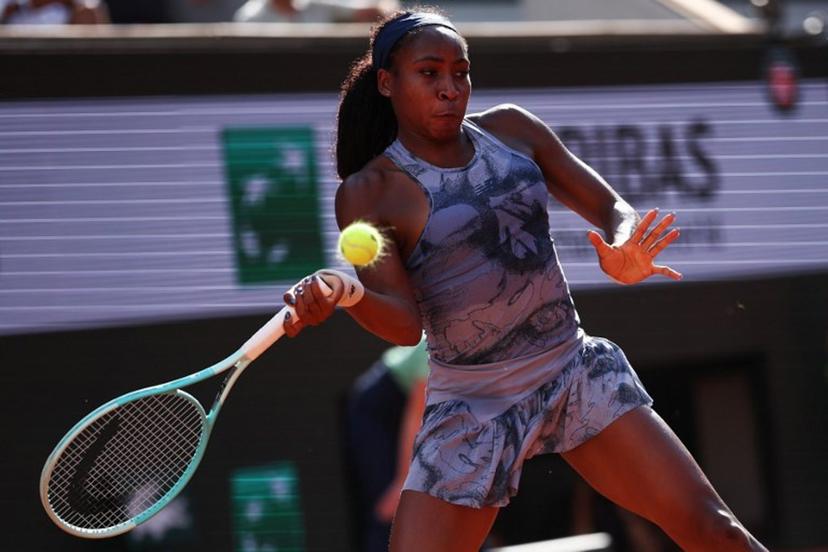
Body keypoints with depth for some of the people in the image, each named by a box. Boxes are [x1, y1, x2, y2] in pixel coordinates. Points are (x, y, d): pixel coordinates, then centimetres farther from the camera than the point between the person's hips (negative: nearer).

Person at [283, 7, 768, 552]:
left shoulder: (511, 129, 4)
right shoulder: (368, 193, -7)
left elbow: (612, 209, 8)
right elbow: (404, 322, -16)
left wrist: (623, 249, -17)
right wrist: (343, 295, -38)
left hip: (576, 377, 3)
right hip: (471, 409, -3)